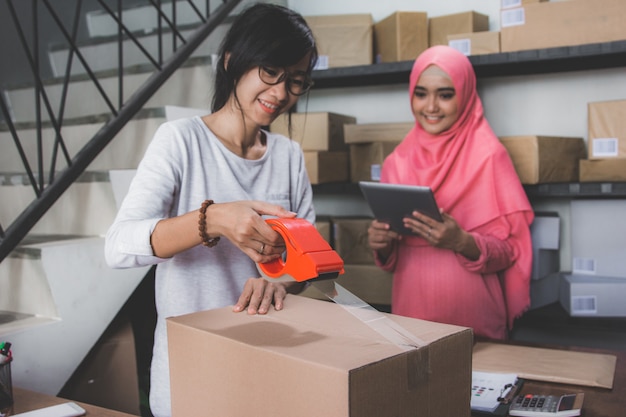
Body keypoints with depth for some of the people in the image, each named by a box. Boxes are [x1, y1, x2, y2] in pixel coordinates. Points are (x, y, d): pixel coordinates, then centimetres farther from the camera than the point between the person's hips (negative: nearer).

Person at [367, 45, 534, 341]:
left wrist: (462, 242, -22)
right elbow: (393, 256, 10)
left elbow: (508, 250, -6)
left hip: (472, 313, -3)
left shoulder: (488, 155, -6)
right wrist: (381, 245, -10)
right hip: (411, 308, 3)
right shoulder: (397, 162, 4)